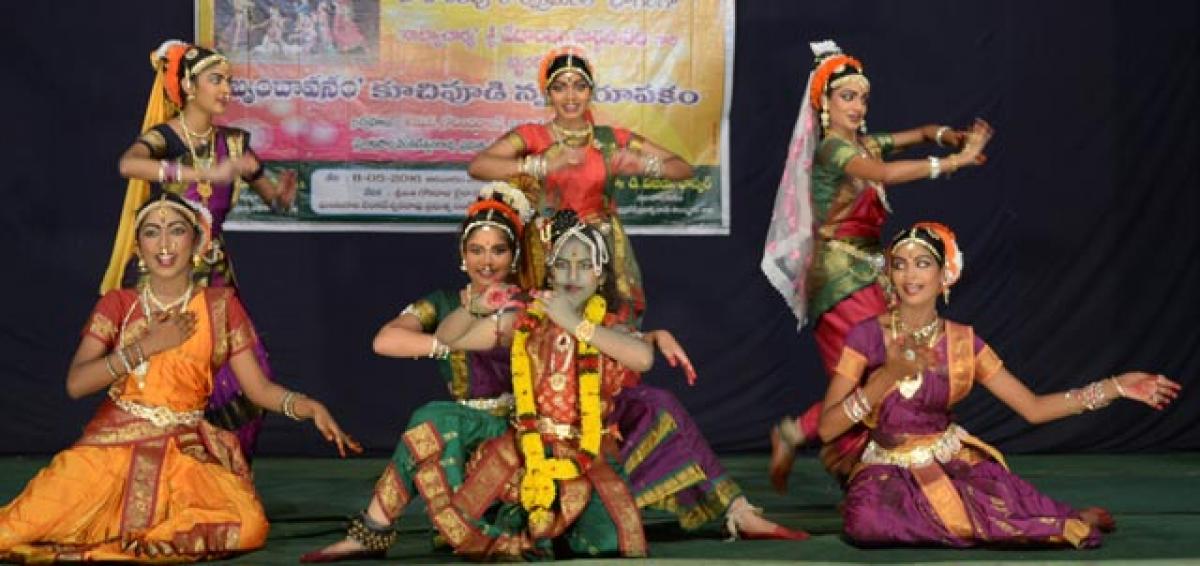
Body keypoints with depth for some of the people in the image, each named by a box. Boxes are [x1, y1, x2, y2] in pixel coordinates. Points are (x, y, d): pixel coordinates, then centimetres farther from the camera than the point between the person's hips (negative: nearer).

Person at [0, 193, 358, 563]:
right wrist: (148, 345, -11)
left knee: (248, 526, -29)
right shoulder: (118, 304, 6)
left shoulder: (220, 306, 5)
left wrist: (310, 408, -13)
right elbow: (76, 384, -5)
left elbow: (259, 387, 5)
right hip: (113, 442, -2)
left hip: (186, 450, 2)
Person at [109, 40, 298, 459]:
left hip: (215, 275, 5)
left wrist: (283, 195, -13)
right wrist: (210, 174, -41)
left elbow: (271, 195, 13)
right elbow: (128, 165, -34)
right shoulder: (162, 137, -11)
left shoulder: (232, 142, 6)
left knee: (244, 379, -4)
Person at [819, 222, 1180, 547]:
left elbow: (1032, 408, 1)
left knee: (1002, 505, -32)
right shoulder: (866, 336, -9)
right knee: (868, 521, -35)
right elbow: (826, 428, -14)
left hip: (952, 461, 0)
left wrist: (1117, 386, -6)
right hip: (888, 469, 0)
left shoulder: (963, 343, -2)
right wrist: (887, 376, -25)